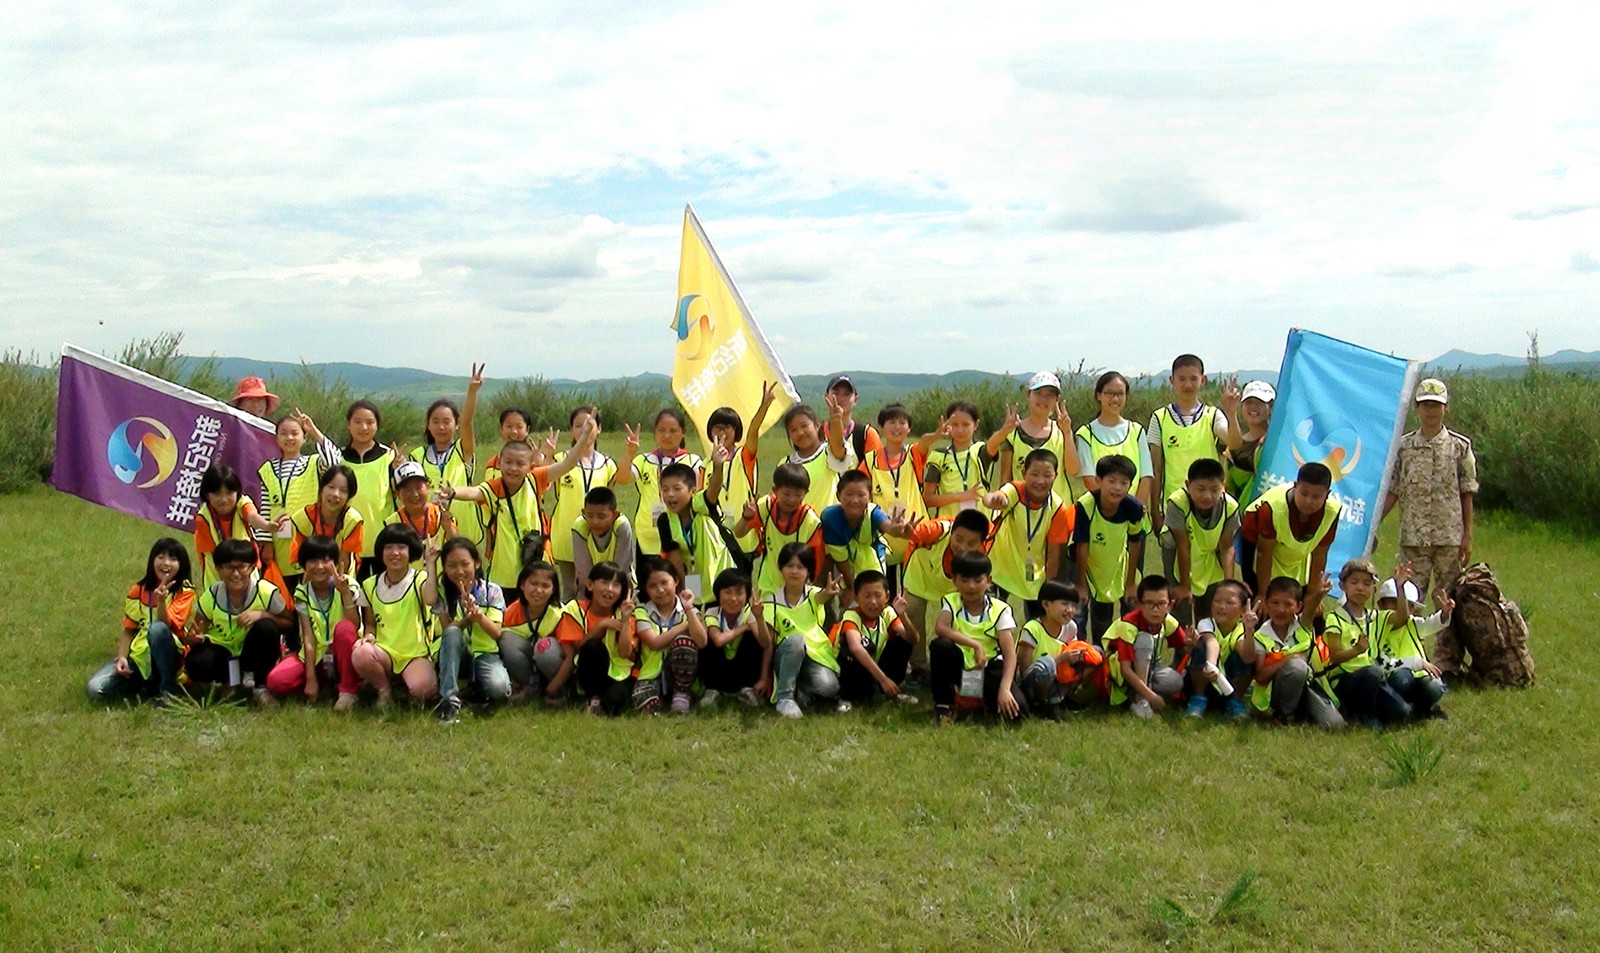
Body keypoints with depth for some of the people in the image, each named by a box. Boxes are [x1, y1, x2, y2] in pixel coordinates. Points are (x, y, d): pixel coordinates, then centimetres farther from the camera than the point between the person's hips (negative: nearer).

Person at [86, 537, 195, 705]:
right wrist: (122, 657, -9)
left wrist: (161, 600, -37)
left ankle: (168, 689, -21)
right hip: (139, 655, 4)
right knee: (95, 688, -19)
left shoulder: (185, 592, -5)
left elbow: (167, 625, -19)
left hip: (168, 655, -3)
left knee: (158, 628, -36)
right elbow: (129, 630, 7)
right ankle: (147, 688, 5)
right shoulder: (138, 590, 6)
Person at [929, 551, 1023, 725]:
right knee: (941, 645, -32)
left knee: (1015, 710, -28)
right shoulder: (951, 602, -4)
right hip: (959, 668, 1)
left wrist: (1004, 688, -30)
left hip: (989, 669, -1)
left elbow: (1010, 653, -15)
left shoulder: (1000, 610, -7)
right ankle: (944, 704, -11)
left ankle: (991, 704, 10)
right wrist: (975, 644, -33)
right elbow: (940, 628, -27)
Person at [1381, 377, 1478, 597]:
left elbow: (1467, 495, 3)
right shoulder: (1403, 446, 3)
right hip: (1413, 537, 0)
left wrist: (1468, 536, -1)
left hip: (1450, 537, 0)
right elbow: (1392, 491, 4)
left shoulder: (1460, 446, 2)